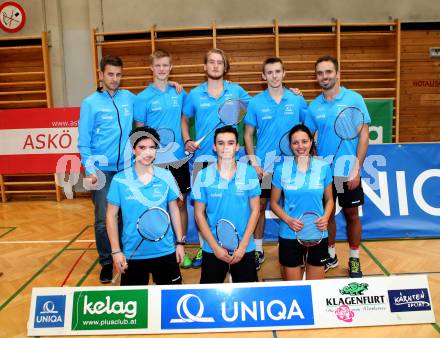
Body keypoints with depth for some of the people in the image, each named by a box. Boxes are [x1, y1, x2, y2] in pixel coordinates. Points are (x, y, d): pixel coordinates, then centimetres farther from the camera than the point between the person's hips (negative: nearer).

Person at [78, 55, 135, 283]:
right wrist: (89, 169, -13)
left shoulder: (129, 98, 7)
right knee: (103, 220, -2)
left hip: (127, 168, 2)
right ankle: (106, 263, 18)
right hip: (102, 170, -2)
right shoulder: (90, 103, 0)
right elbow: (83, 142, -4)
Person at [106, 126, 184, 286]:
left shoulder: (166, 177, -4)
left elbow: (174, 210, 6)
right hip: (133, 254, -1)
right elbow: (111, 216, -2)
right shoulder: (120, 180, -8)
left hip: (165, 251, 1)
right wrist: (116, 251, -5)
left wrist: (179, 242, 5)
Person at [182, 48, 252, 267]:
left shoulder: (236, 91, 3)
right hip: (202, 157, 1)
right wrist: (187, 141, -1)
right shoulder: (195, 94, 4)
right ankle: (203, 248, 21)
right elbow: (185, 120, 16)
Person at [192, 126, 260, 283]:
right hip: (212, 249, 0)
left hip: (245, 248, 0)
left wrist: (242, 246, -7)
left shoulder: (249, 173, -4)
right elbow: (199, 213, -1)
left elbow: (255, 210, -1)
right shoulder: (203, 175, -4)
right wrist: (215, 247, -7)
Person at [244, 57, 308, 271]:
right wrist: (254, 163, -8)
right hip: (263, 165, 0)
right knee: (260, 206, 6)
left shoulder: (297, 100, 1)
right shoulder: (256, 102, -1)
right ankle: (257, 250, 22)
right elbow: (248, 135, 1)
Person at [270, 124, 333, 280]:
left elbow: (329, 199, 8)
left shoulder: (323, 167, -2)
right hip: (289, 235, -1)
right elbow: (274, 203, 3)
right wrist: (288, 220, -14)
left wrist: (325, 217, -11)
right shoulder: (281, 170, -4)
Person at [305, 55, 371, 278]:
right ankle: (330, 255, 31)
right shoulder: (314, 106, 2)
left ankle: (354, 259, 27)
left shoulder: (354, 99, -6)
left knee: (351, 215, 10)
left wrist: (357, 168, -13)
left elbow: (364, 135, -7)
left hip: (348, 171, -2)